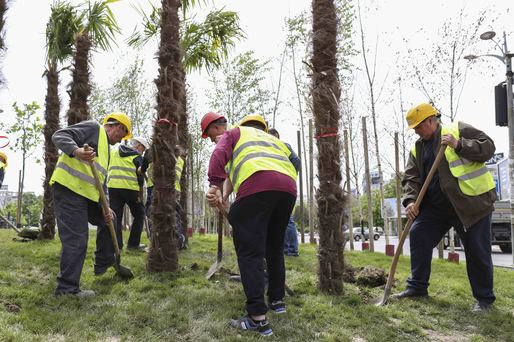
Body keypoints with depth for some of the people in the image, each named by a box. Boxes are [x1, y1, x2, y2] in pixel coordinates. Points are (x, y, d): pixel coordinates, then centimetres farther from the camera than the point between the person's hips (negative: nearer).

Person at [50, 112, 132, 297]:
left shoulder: (105, 148, 26)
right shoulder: (93, 128, 0)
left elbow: (101, 181, 22)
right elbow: (59, 136, -13)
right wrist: (76, 151, -33)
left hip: (88, 194, 10)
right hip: (68, 188, -10)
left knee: (106, 220, 21)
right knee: (76, 239, -10)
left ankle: (103, 264, 34)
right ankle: (67, 287, -1)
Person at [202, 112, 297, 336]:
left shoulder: (232, 133, 22)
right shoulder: (273, 139, 39)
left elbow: (219, 157, 1)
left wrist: (214, 187, -10)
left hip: (256, 186, -6)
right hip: (288, 188, 6)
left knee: (250, 251, -6)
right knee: (274, 247, 22)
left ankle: (258, 318, -11)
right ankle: (277, 300, 32)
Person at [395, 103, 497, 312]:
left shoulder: (459, 130, -3)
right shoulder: (417, 149, 12)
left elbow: (488, 147, -10)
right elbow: (411, 178, 5)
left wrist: (459, 145, -23)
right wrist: (411, 200, -12)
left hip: (471, 202, -6)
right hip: (436, 205, 6)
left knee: (477, 250, -1)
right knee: (418, 235, 0)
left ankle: (484, 298, 16)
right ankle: (417, 287, 13)